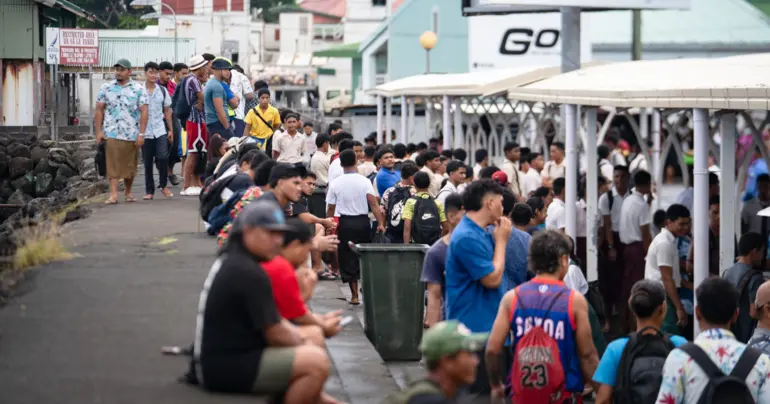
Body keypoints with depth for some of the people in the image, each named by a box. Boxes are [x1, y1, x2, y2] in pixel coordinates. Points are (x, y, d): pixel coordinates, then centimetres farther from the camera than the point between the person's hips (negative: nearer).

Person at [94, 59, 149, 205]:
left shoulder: (138, 89, 2)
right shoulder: (106, 88, 7)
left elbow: (144, 112, -2)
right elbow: (99, 110, 8)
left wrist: (141, 134, -9)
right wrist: (98, 131, -1)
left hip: (132, 134, 0)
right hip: (112, 133, 0)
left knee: (130, 165, 9)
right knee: (113, 164, -9)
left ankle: (128, 192, 25)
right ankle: (113, 194, -14)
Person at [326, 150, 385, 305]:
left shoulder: (335, 184, -5)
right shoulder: (364, 181, -5)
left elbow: (330, 208, -1)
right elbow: (373, 203, -13)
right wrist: (380, 223, -13)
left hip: (345, 223, -1)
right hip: (363, 221, 1)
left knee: (348, 259, 5)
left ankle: (354, 295, 5)